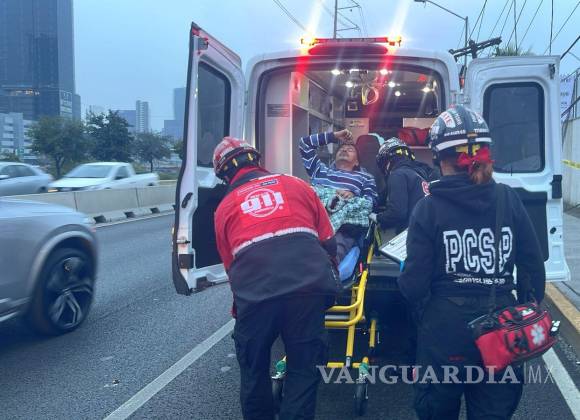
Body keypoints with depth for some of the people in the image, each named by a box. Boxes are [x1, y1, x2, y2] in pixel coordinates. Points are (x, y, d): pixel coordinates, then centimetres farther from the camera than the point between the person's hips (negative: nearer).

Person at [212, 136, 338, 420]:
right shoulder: (296, 185, 18)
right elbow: (329, 243, 18)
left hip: (255, 292, 0)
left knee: (254, 369, 21)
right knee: (304, 368, 14)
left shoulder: (224, 208, 18)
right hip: (308, 286, 0)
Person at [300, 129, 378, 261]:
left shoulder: (365, 178, 28)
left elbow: (372, 202, 11)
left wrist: (354, 198, -10)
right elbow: (305, 143, 36)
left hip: (343, 230, -2)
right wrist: (334, 136, 37)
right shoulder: (321, 169, 36)